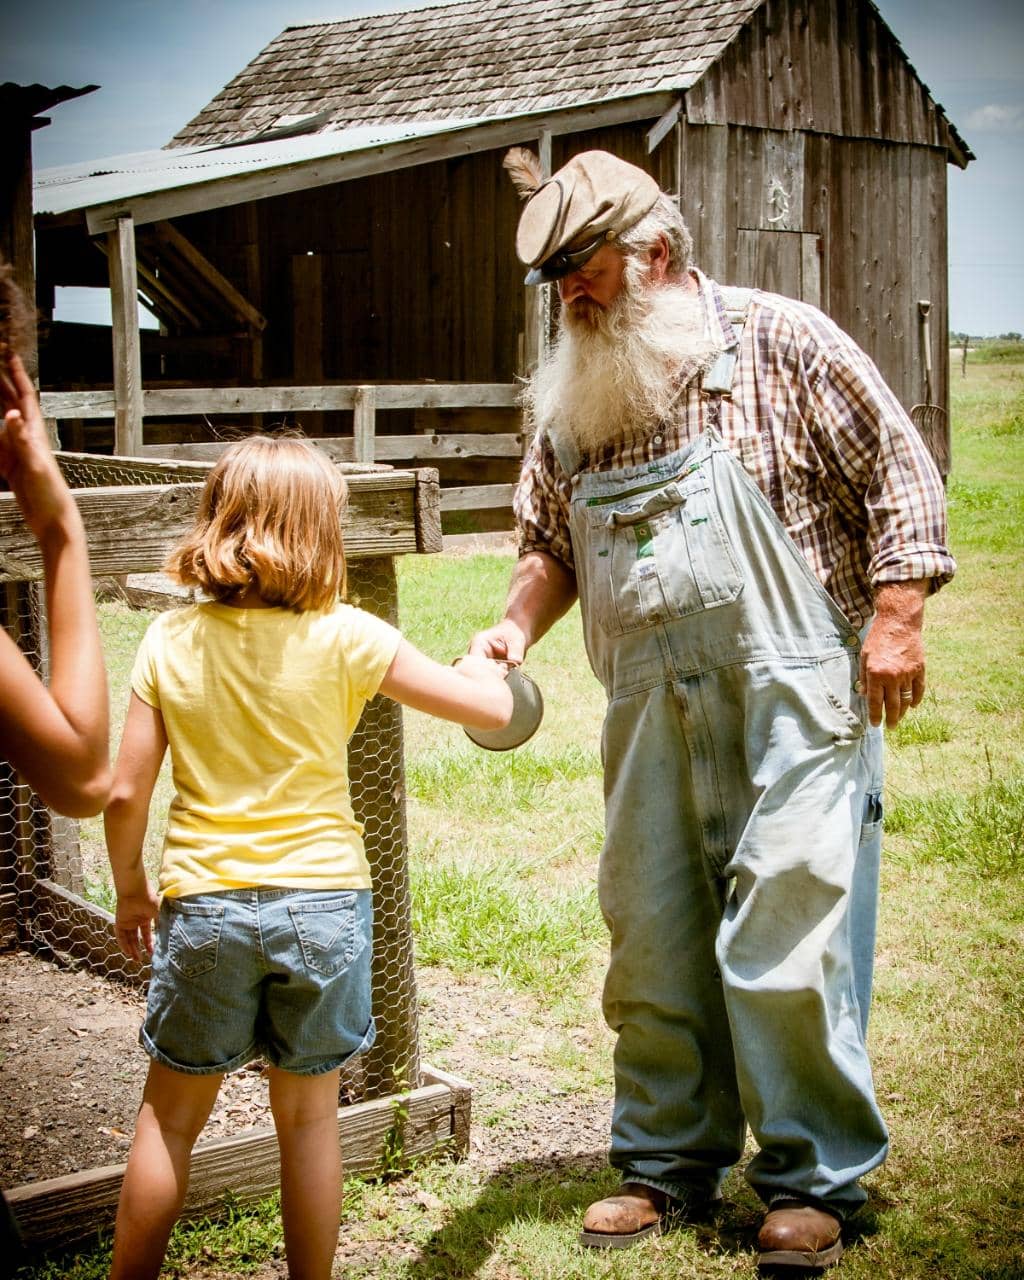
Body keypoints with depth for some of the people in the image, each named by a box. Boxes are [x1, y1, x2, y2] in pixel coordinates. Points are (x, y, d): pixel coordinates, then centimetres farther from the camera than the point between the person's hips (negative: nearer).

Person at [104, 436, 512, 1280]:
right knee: (309, 1115, 13)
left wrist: (130, 888, 14)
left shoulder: (171, 640, -4)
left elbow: (126, 790, -2)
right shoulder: (345, 638, -9)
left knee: (171, 1115, 15)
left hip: (203, 902, 1)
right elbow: (493, 709, -6)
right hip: (321, 898, -1)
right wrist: (480, 662, 17)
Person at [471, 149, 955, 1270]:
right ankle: (668, 1164, 25)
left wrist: (895, 620, -10)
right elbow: (552, 538, 20)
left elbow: (899, 475, -2)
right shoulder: (569, 395, 11)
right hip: (650, 712, 5)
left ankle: (813, 1178, 11)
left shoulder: (780, 341, -3)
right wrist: (517, 624, 2)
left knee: (786, 935, -6)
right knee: (650, 938, 9)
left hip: (794, 697, -5)